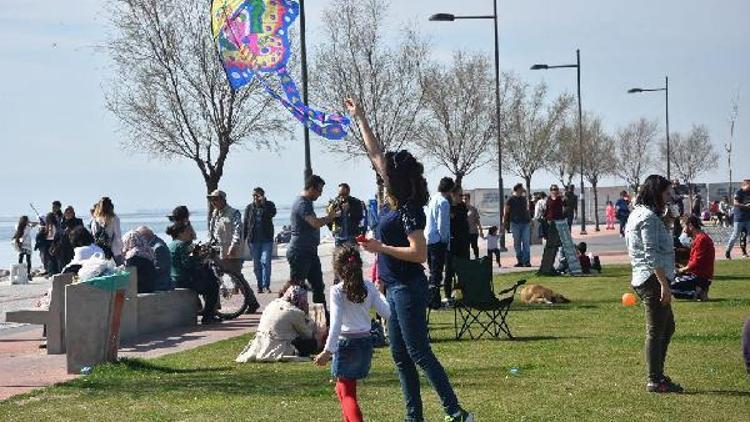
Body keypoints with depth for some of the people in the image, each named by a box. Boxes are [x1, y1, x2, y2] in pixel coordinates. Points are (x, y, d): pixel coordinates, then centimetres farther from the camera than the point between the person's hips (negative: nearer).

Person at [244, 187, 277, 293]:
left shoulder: (269, 205, 4)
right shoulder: (249, 208, 9)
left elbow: (272, 213, -18)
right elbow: (245, 224, 10)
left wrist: (263, 203, -20)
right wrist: (244, 238, 5)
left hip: (267, 239, -2)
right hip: (254, 240, 2)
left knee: (265, 262, -11)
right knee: (256, 264, 5)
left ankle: (266, 285, -8)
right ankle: (259, 286, 11)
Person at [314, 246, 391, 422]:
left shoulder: (337, 291, -11)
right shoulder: (369, 288, 1)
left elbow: (336, 322, -19)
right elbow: (387, 312, -1)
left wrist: (328, 350, -20)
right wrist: (379, 294, 18)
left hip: (345, 343, -6)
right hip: (366, 341, 6)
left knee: (346, 392, 0)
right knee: (344, 387, 23)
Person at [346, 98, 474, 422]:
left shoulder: (409, 211, -17)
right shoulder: (394, 201, 6)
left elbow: (419, 254, -23)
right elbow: (375, 153, 14)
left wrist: (381, 248, -19)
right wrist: (359, 117, 20)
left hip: (408, 289, -9)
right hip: (395, 288, 9)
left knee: (419, 353, -8)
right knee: (400, 356, 11)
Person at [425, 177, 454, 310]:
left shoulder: (433, 199, 12)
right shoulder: (444, 202, -15)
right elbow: (442, 224, -17)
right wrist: (445, 239, -5)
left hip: (428, 239, 9)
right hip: (438, 240, -9)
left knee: (433, 270, 17)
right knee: (437, 271, -4)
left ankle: (431, 299, 22)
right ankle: (434, 300, -4)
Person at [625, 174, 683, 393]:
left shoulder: (638, 214, 18)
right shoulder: (649, 217, -14)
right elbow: (651, 255, -21)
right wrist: (664, 285, -22)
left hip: (643, 279, 11)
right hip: (653, 279, -11)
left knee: (667, 327, 18)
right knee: (656, 331, -5)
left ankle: (657, 376, 22)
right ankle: (655, 381, -1)